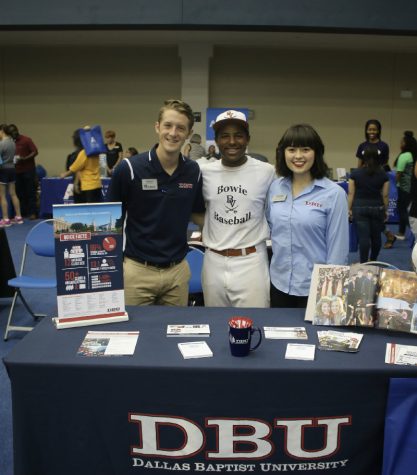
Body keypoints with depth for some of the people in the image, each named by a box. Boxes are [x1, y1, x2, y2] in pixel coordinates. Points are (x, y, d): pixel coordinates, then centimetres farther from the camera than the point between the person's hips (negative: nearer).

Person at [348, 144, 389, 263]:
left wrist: (349, 209, 6)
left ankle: (363, 263, -1)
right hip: (377, 208, 1)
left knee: (363, 237, -2)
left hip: (359, 208, -1)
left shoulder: (355, 173, -4)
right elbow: (385, 195, 1)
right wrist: (386, 210, 12)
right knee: (376, 236, 15)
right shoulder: (383, 175, -2)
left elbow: (351, 193, -2)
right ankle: (373, 261, 30)